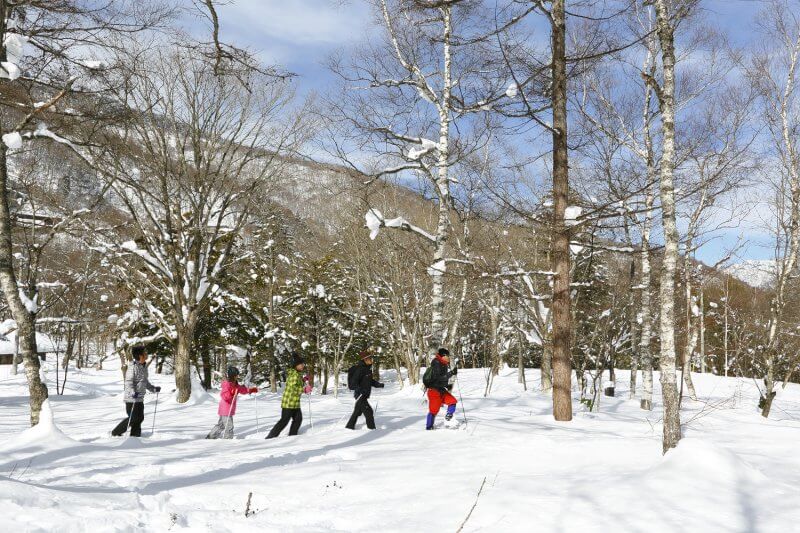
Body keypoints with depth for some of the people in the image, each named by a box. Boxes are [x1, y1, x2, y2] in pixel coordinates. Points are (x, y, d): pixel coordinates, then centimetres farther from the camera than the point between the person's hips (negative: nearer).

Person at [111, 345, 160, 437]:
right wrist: (133, 392, -34)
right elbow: (128, 382, -21)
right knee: (133, 418, -5)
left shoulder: (144, 367, 12)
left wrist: (153, 389, 20)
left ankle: (135, 435, 19)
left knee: (140, 418, 8)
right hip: (131, 398, -9)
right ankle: (116, 433, 8)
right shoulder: (133, 367, -17)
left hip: (140, 398, 9)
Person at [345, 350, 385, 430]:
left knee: (357, 411, 16)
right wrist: (358, 390, -36)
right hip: (360, 395, -10)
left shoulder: (368, 368, 11)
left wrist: (378, 384, 15)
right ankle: (371, 428, -3)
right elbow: (355, 380, -23)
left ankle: (350, 426, 26)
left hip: (365, 395, 10)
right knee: (368, 411, -9)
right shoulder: (361, 369, -18)